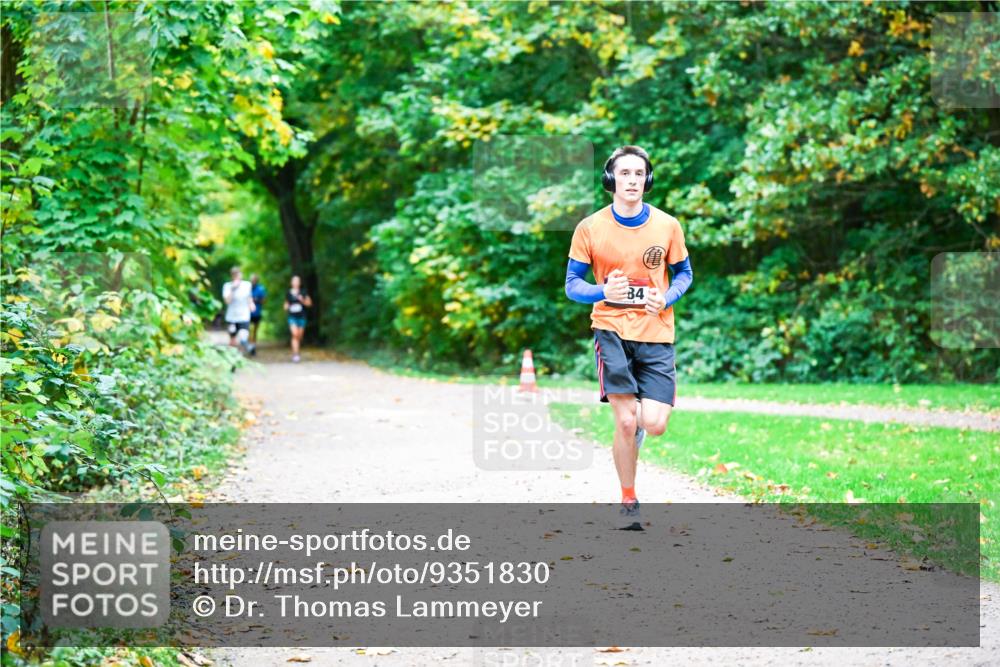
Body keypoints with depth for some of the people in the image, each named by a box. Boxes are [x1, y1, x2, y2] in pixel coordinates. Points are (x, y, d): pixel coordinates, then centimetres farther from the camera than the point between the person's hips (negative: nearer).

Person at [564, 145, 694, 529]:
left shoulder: (667, 226, 1)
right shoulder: (590, 228, -3)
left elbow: (684, 273, 14)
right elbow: (572, 285, 1)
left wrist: (666, 298, -8)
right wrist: (604, 292, -20)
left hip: (656, 334, 1)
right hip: (612, 330, -1)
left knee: (654, 424, -9)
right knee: (625, 422, -10)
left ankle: (637, 420, 31)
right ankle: (628, 502, 10)